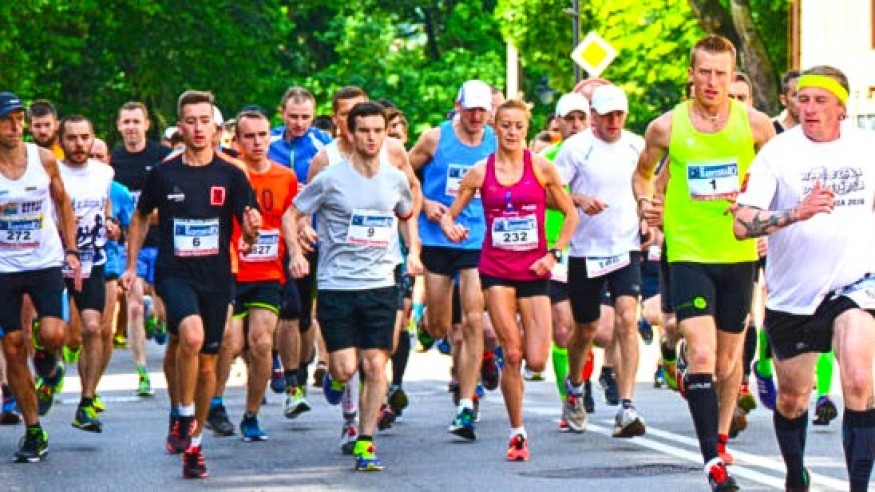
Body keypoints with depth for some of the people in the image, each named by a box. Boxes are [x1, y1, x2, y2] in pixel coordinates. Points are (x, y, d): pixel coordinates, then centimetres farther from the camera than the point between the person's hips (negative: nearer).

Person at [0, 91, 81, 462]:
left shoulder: (44, 159, -3)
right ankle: (33, 432, 13)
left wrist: (71, 250, 4)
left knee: (51, 333, -20)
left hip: (46, 263, 0)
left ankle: (47, 359, 18)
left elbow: (63, 204, 10)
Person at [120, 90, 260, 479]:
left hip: (215, 277, 2)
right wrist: (131, 266, 12)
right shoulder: (163, 174, 1)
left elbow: (247, 234, 2)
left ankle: (194, 441, 24)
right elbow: (140, 218, 16)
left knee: (207, 363, 8)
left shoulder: (231, 176, 1)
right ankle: (184, 415, -11)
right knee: (192, 335, -29)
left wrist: (252, 229, -21)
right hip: (174, 272, -2)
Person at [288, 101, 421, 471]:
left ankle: (365, 443, 5)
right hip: (336, 285, -3)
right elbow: (293, 214, 3)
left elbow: (408, 215, 26)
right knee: (346, 367, -7)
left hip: (380, 284, 3)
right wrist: (296, 252, -13)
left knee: (375, 365, -3)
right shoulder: (331, 179, -6)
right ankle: (334, 376, 31)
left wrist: (413, 251, 11)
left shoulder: (395, 180, 6)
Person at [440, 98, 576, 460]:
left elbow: (570, 214, 8)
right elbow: (450, 213, 5)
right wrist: (449, 225, -18)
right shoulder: (480, 172, 1)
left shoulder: (541, 168, 0)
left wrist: (554, 253, -3)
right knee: (512, 355, -10)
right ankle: (517, 433, 3)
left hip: (534, 271, 0)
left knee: (537, 362, -6)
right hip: (496, 271, 0)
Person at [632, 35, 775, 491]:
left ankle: (721, 439, 36)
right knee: (700, 354, -15)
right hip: (688, 253, -2)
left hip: (739, 252, 2)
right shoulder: (666, 127, -2)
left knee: (729, 357, 13)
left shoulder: (755, 123, -2)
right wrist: (644, 200, -4)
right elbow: (642, 172, 16)